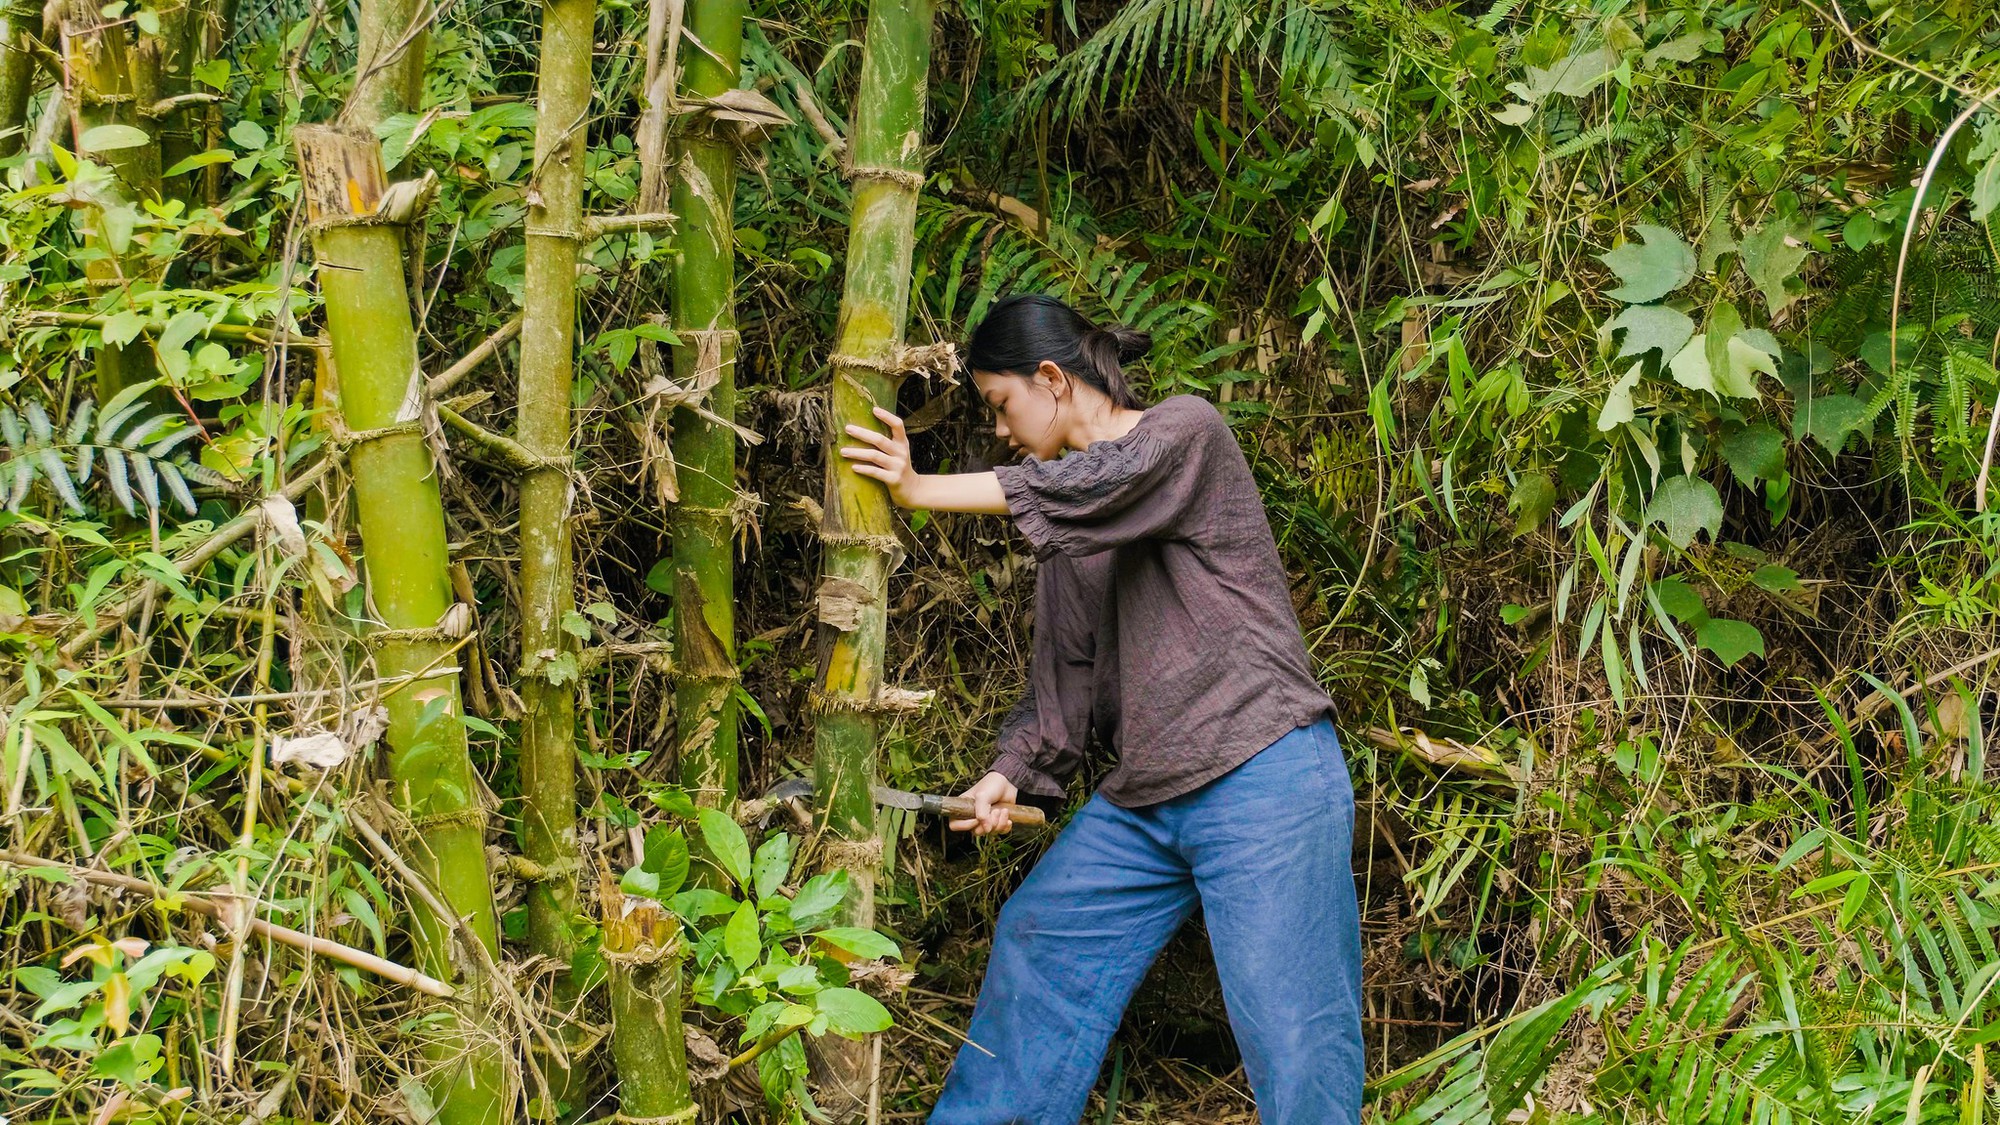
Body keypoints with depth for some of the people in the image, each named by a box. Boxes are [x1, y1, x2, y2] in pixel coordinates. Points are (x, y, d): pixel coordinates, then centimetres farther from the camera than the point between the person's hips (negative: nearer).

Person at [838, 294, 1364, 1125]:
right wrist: (1014, 771, 1)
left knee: (1291, 1026, -9)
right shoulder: (1069, 525, 17)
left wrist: (920, 490, -20)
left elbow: (1092, 487, -24)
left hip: (1261, 777, -8)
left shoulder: (1186, 431, -5)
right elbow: (1066, 667, 16)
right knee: (1038, 939, 14)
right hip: (1143, 799, 8)